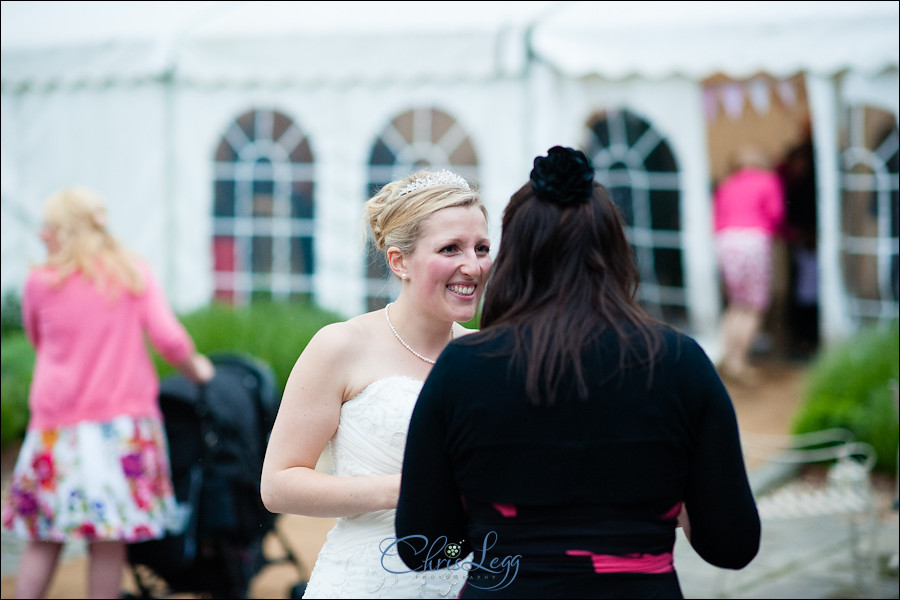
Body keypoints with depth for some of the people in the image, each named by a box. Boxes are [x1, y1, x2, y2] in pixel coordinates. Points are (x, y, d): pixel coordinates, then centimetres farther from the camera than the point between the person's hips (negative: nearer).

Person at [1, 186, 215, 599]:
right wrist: (196, 369, 14)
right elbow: (168, 338, -4)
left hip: (58, 423, 0)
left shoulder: (41, 281, 1)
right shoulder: (135, 273, 3)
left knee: (43, 540, 7)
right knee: (109, 541, 2)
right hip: (125, 420, 0)